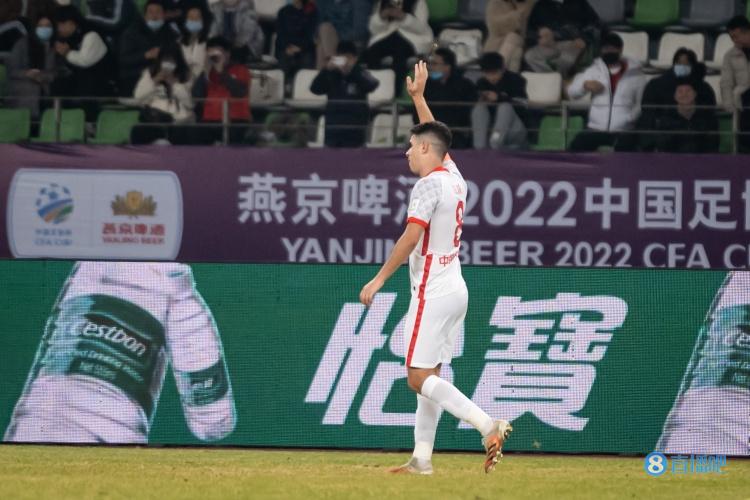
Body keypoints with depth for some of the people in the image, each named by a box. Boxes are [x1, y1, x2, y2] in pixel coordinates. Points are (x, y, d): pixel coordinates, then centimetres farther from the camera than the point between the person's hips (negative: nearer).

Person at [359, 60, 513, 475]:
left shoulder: (429, 184, -14)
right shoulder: (454, 177, 11)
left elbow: (410, 239, -20)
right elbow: (435, 135, 29)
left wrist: (378, 279, -17)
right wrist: (418, 97, 35)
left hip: (433, 291, -9)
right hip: (454, 289, 9)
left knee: (419, 378, -11)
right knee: (427, 377, 12)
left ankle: (488, 425, -25)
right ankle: (422, 458, 12)